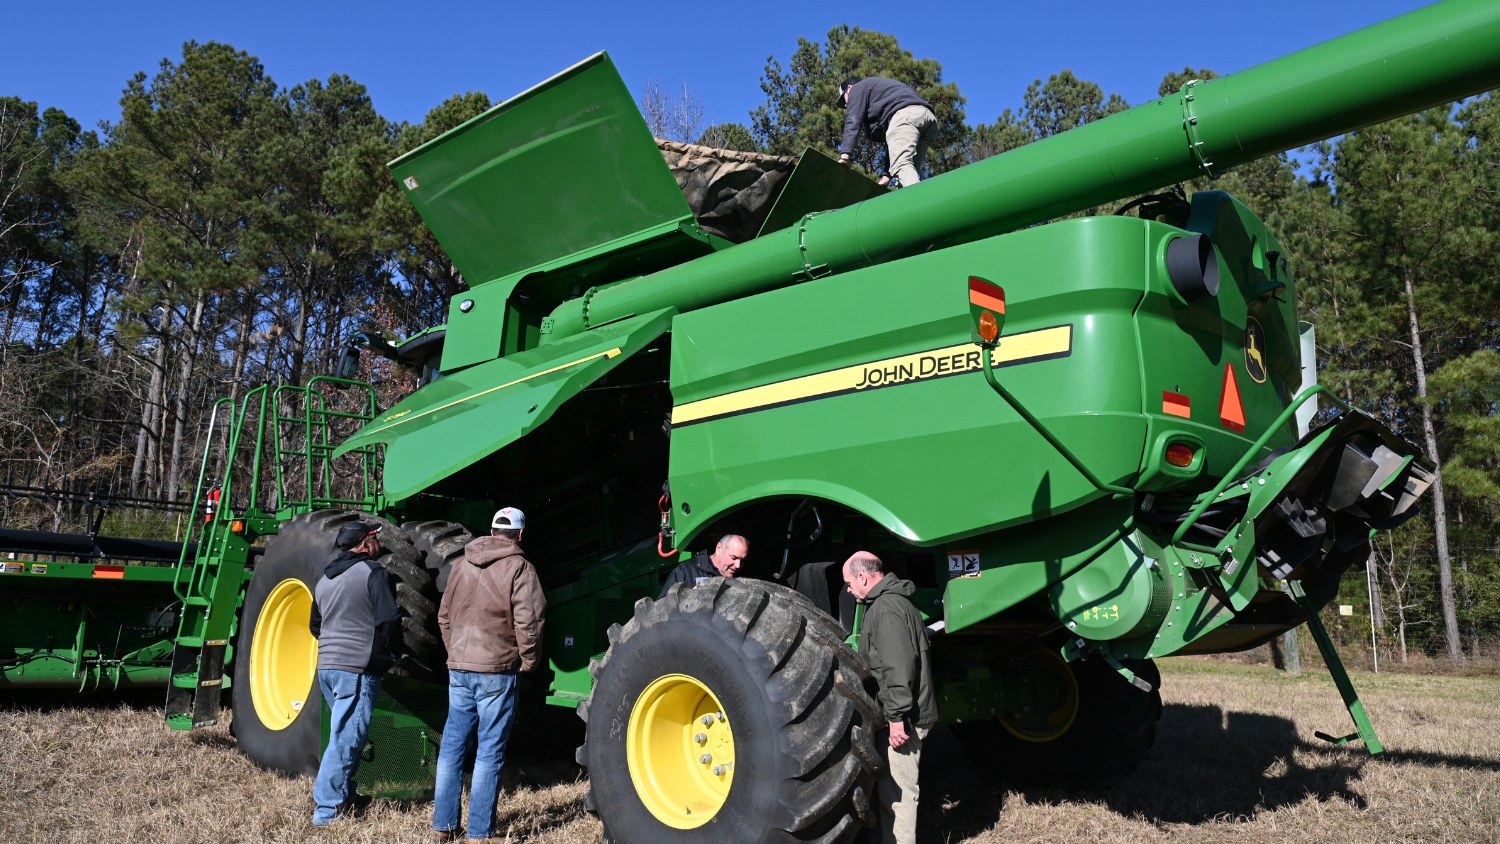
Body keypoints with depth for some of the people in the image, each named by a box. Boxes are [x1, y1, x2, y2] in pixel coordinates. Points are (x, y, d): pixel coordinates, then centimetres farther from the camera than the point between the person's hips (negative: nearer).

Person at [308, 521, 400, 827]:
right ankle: (328, 809, -6)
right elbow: (388, 620, -15)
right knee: (346, 740, -6)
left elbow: (315, 625, 23)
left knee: (343, 734, 21)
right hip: (358, 668, -8)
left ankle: (346, 795, 29)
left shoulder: (325, 579, 16)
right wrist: (387, 653, 1)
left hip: (326, 666, 8)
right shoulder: (373, 573, -9)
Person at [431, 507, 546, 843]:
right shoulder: (519, 568, -9)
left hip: (458, 668, 6)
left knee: (452, 746, 12)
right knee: (490, 752, 1)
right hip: (497, 670, -5)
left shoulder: (462, 564, 10)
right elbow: (528, 622, -15)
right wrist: (528, 661, -1)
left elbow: (444, 615, 15)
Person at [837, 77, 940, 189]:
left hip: (905, 114, -8)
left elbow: (853, 121, 2)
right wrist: (887, 174, 28)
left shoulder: (858, 88, 22)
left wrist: (845, 154, -9)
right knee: (910, 173, 6)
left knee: (901, 165, -24)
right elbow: (893, 145, 35)